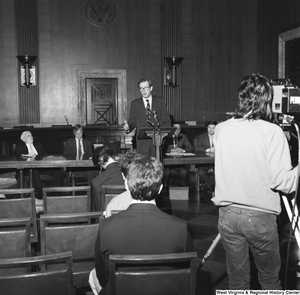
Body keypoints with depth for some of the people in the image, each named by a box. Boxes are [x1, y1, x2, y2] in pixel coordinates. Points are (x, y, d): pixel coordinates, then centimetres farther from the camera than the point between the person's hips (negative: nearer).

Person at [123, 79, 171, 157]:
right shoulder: (135, 103, 9)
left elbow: (166, 122, 7)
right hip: (142, 141, 0)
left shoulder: (160, 102, 7)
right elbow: (133, 122, 8)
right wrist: (128, 127, -14)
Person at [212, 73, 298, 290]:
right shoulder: (272, 132, -14)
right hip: (260, 216, -3)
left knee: (237, 279, 16)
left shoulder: (221, 129, -1)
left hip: (227, 214, 4)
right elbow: (282, 182, -15)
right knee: (270, 279, 17)